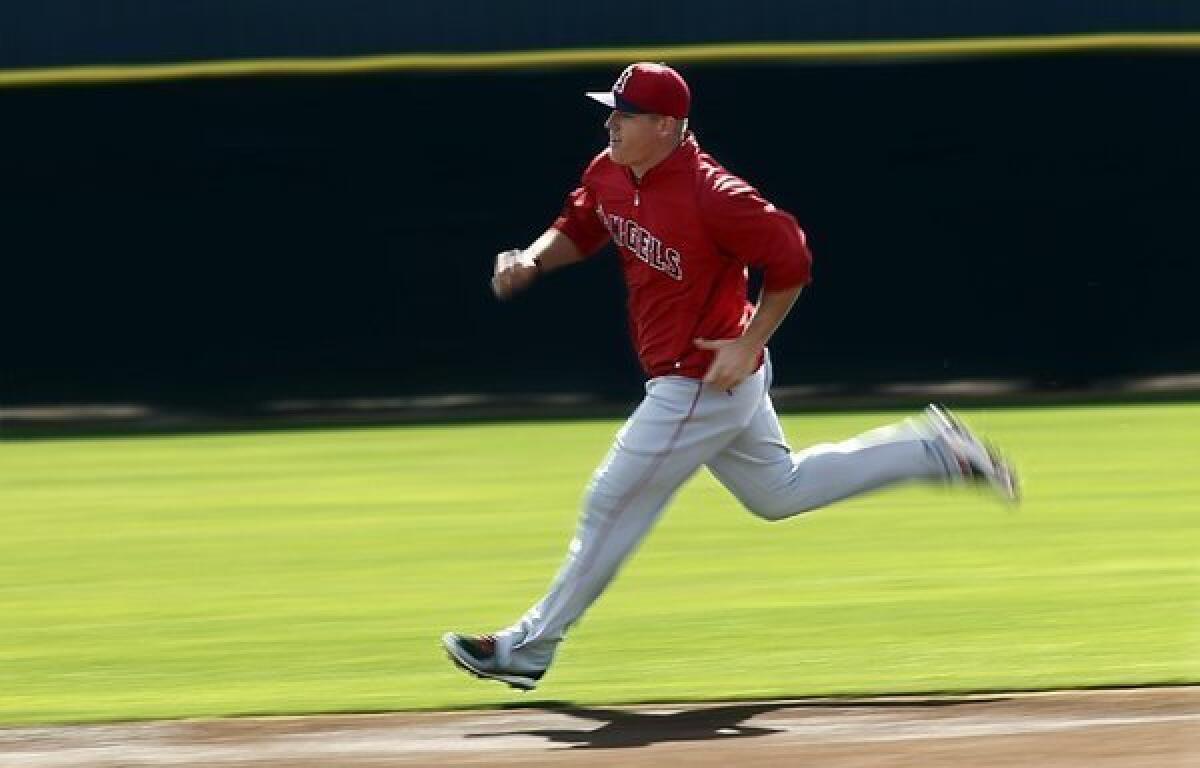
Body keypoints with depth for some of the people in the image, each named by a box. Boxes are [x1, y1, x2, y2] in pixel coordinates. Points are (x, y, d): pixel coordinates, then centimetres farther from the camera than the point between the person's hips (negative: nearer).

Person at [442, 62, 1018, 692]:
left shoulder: (711, 196, -28)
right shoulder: (610, 174, -2)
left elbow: (791, 261, -21)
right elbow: (579, 228, 15)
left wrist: (750, 344, -20)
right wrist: (531, 260, -5)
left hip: (702, 386, -10)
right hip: (688, 382, 10)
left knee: (612, 505, -2)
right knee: (779, 491, 24)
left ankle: (530, 648, 9)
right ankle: (932, 451, 29)